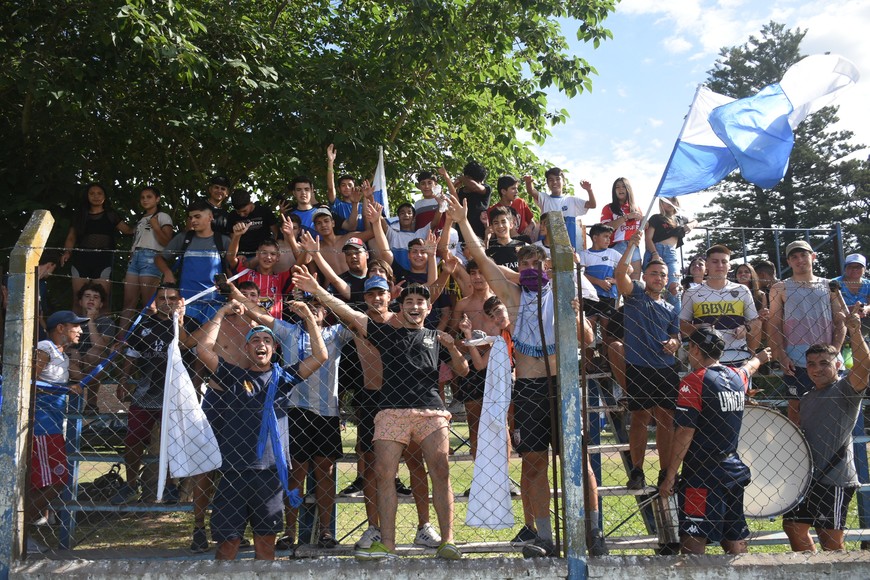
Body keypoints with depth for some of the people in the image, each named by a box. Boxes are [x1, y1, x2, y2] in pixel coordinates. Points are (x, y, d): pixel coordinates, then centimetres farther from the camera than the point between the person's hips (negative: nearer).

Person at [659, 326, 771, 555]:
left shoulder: (694, 381, -12)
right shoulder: (737, 377, 9)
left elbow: (685, 433, -16)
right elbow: (748, 369, 36)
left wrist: (669, 476, -12)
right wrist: (759, 358, 59)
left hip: (702, 474, -7)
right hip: (734, 471, 7)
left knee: (692, 542, -8)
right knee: (735, 541, 14)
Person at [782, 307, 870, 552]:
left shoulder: (846, 389, -9)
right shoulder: (807, 398, 15)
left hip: (834, 479, -8)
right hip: (806, 476, 8)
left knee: (830, 538, -1)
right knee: (794, 526, 15)